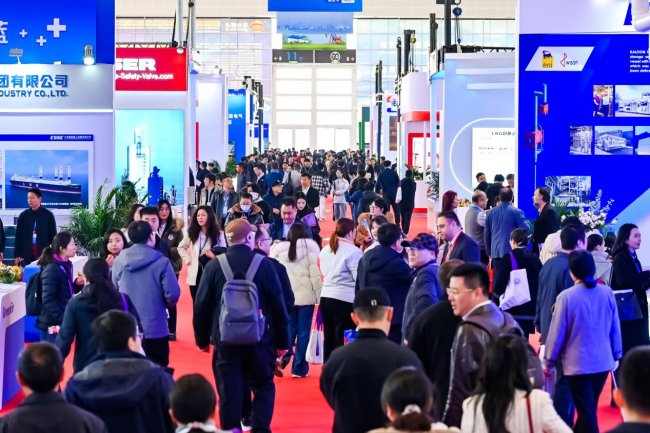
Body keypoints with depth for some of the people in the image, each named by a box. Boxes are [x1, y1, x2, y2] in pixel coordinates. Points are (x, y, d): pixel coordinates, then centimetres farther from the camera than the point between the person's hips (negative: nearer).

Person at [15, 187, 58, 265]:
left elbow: (53, 235, 4)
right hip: (26, 254, 2)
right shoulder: (23, 215, 6)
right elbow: (18, 236, 8)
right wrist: (17, 255, 2)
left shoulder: (48, 215, 2)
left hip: (44, 253, -2)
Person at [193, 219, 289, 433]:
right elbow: (278, 305, -2)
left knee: (229, 391, 6)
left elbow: (201, 305, 0)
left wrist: (202, 339, 12)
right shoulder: (264, 264, -5)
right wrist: (282, 341, 7)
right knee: (263, 386, 13)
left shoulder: (214, 266, -2)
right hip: (259, 338, -1)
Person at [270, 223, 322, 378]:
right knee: (303, 332, 3)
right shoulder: (310, 246, -2)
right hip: (305, 296, -2)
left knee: (288, 329, 12)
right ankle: (299, 368, 5)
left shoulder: (277, 248, 6)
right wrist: (319, 296, -1)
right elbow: (316, 274, -5)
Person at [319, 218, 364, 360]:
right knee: (344, 341, -2)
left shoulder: (325, 250, 12)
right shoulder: (353, 251, -12)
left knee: (329, 339, 12)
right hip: (345, 300, -7)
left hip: (325, 297, 7)